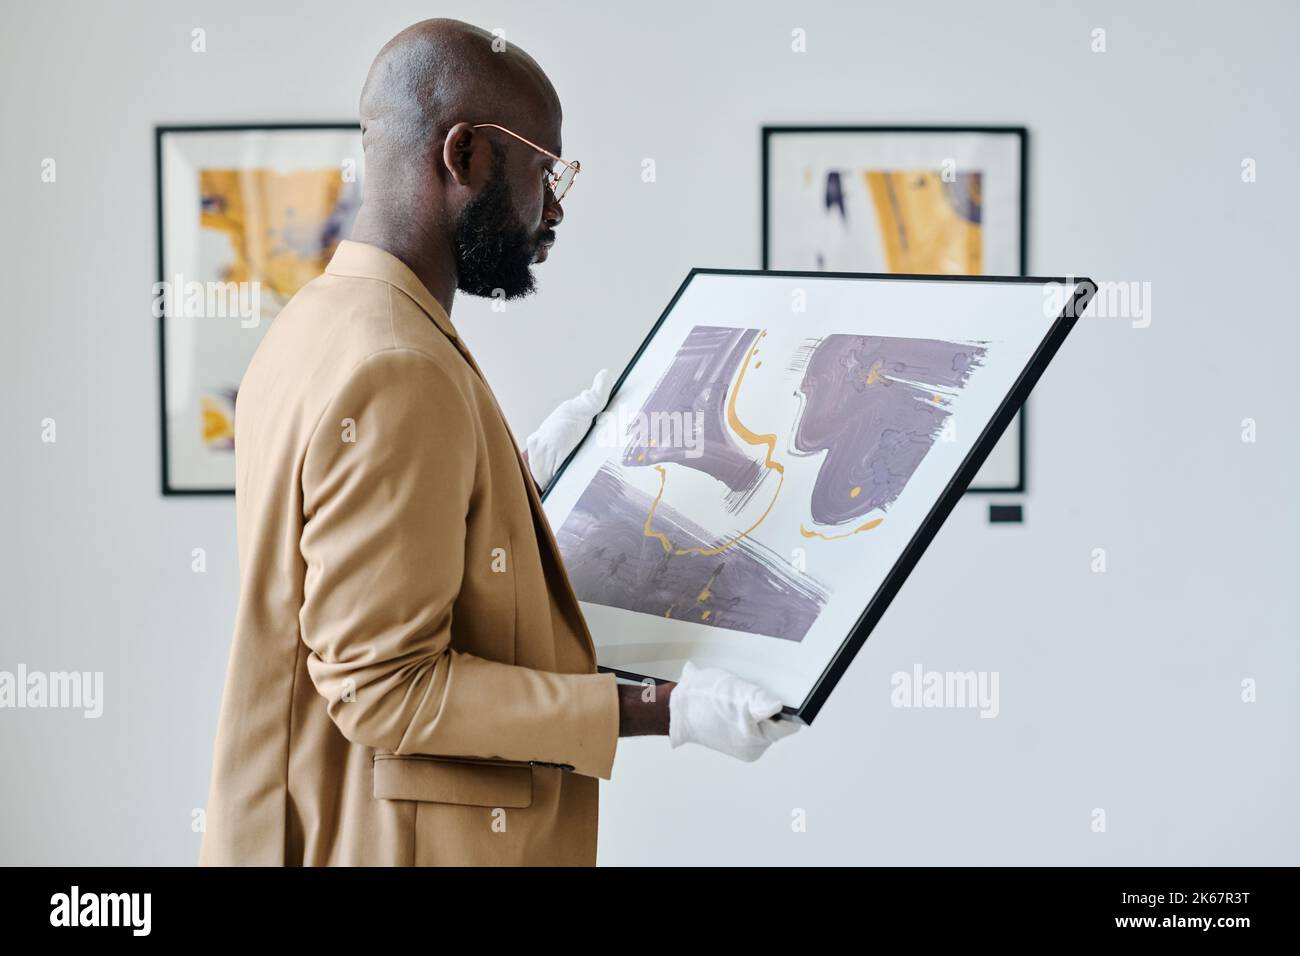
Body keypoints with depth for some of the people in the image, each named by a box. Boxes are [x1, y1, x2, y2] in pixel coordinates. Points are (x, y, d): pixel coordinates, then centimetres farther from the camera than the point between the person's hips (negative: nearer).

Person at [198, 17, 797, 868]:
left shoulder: (317, 323, 7)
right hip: (395, 839, -9)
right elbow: (386, 686, -25)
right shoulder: (397, 372, -23)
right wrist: (662, 710, -24)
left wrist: (529, 465, 13)